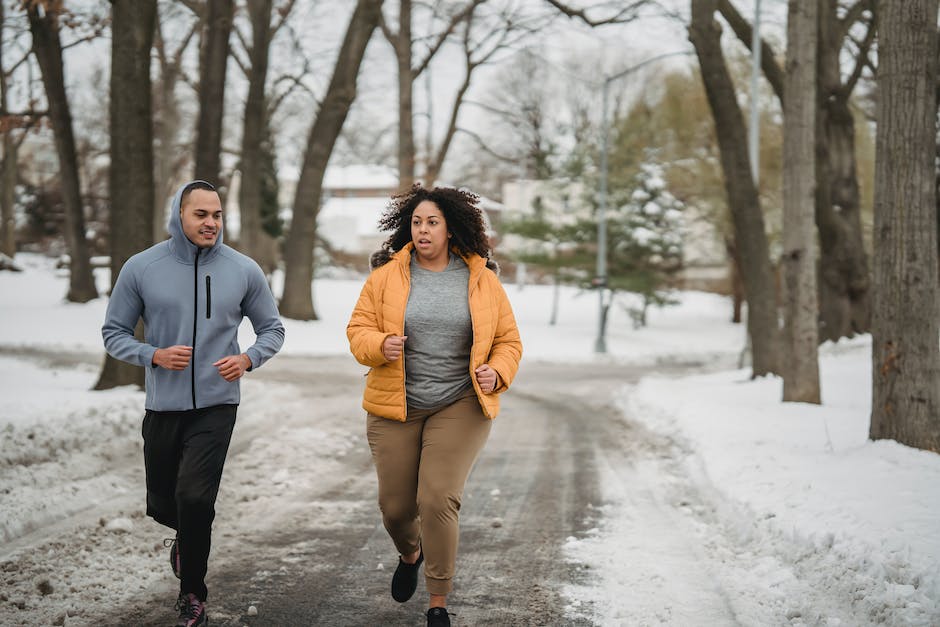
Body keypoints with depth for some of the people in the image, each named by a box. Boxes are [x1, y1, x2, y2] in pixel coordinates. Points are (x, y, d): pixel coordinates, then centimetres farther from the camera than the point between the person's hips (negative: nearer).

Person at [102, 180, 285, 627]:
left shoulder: (243, 271, -2)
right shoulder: (141, 268, -4)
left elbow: (272, 329, 9)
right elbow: (114, 334, 3)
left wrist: (248, 359, -11)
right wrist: (154, 355, -15)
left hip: (216, 406, -1)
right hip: (162, 406, 2)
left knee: (194, 496, -18)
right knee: (161, 505, 12)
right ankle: (189, 536, 50)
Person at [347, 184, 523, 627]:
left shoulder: (482, 279, 2)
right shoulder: (386, 276, 1)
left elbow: (508, 340, 7)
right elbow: (358, 329, 3)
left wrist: (497, 373, -12)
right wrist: (379, 346, -19)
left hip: (459, 408, -1)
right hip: (396, 408, 2)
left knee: (438, 500, -15)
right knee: (395, 507, 7)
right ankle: (410, 554, 45)